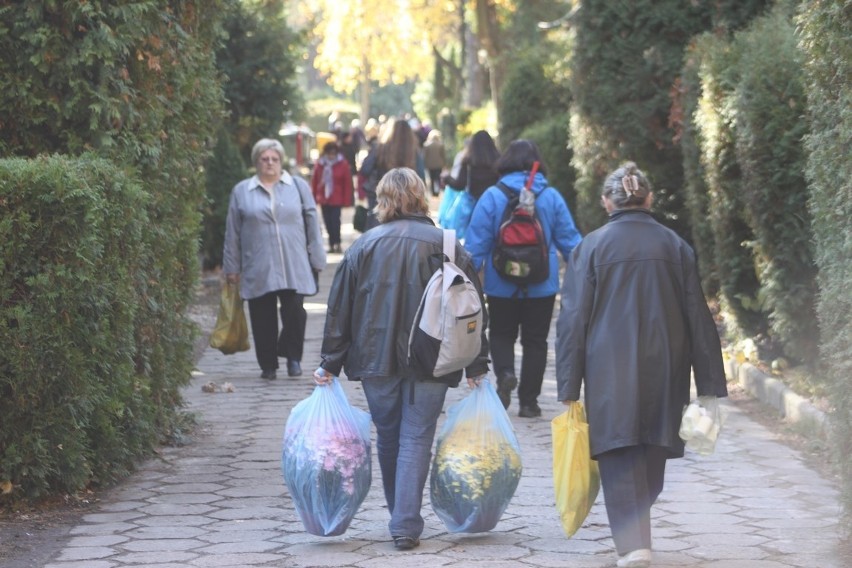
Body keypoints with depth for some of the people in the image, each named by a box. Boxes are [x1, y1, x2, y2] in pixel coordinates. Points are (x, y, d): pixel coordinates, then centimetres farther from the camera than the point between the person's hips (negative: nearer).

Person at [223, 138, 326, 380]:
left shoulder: (299, 186, 10)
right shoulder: (241, 191, 9)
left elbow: (312, 224, 11)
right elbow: (232, 233, 11)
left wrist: (317, 260, 7)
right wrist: (232, 267, 8)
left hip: (294, 267, 0)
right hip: (258, 268, 0)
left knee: (295, 312, -7)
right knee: (263, 317, 2)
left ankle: (292, 355, 13)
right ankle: (268, 364, 14)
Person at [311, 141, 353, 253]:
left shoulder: (342, 164, -6)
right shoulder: (320, 164, 2)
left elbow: (347, 184, -6)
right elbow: (314, 181, 7)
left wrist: (346, 200, -8)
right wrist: (315, 197, 5)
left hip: (336, 199, -4)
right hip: (324, 198, 4)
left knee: (335, 220, -12)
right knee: (328, 222, 6)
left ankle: (336, 243, -4)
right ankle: (332, 244, 14)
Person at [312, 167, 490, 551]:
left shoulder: (364, 247, -1)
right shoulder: (448, 246, -1)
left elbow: (340, 310, 2)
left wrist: (330, 363, 9)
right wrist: (476, 365, 10)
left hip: (376, 361, 1)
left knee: (388, 438, 16)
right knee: (416, 440, 1)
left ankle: (401, 517, 28)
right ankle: (406, 526, -7)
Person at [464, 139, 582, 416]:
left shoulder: (492, 196, -9)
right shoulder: (552, 197, -4)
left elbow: (476, 243, -8)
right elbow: (570, 240, 2)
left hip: (502, 285, -1)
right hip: (542, 286, 1)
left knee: (501, 334, 16)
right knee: (535, 340, 11)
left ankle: (505, 373, -12)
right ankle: (528, 401, 11)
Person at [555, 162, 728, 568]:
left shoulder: (591, 247, -2)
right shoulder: (675, 247, 5)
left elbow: (574, 320, -4)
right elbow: (698, 317, 6)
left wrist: (569, 388, 0)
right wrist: (709, 384, 9)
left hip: (610, 371, -3)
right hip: (665, 370, 3)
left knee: (620, 462, -3)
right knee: (652, 461, 16)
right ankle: (637, 533, 30)